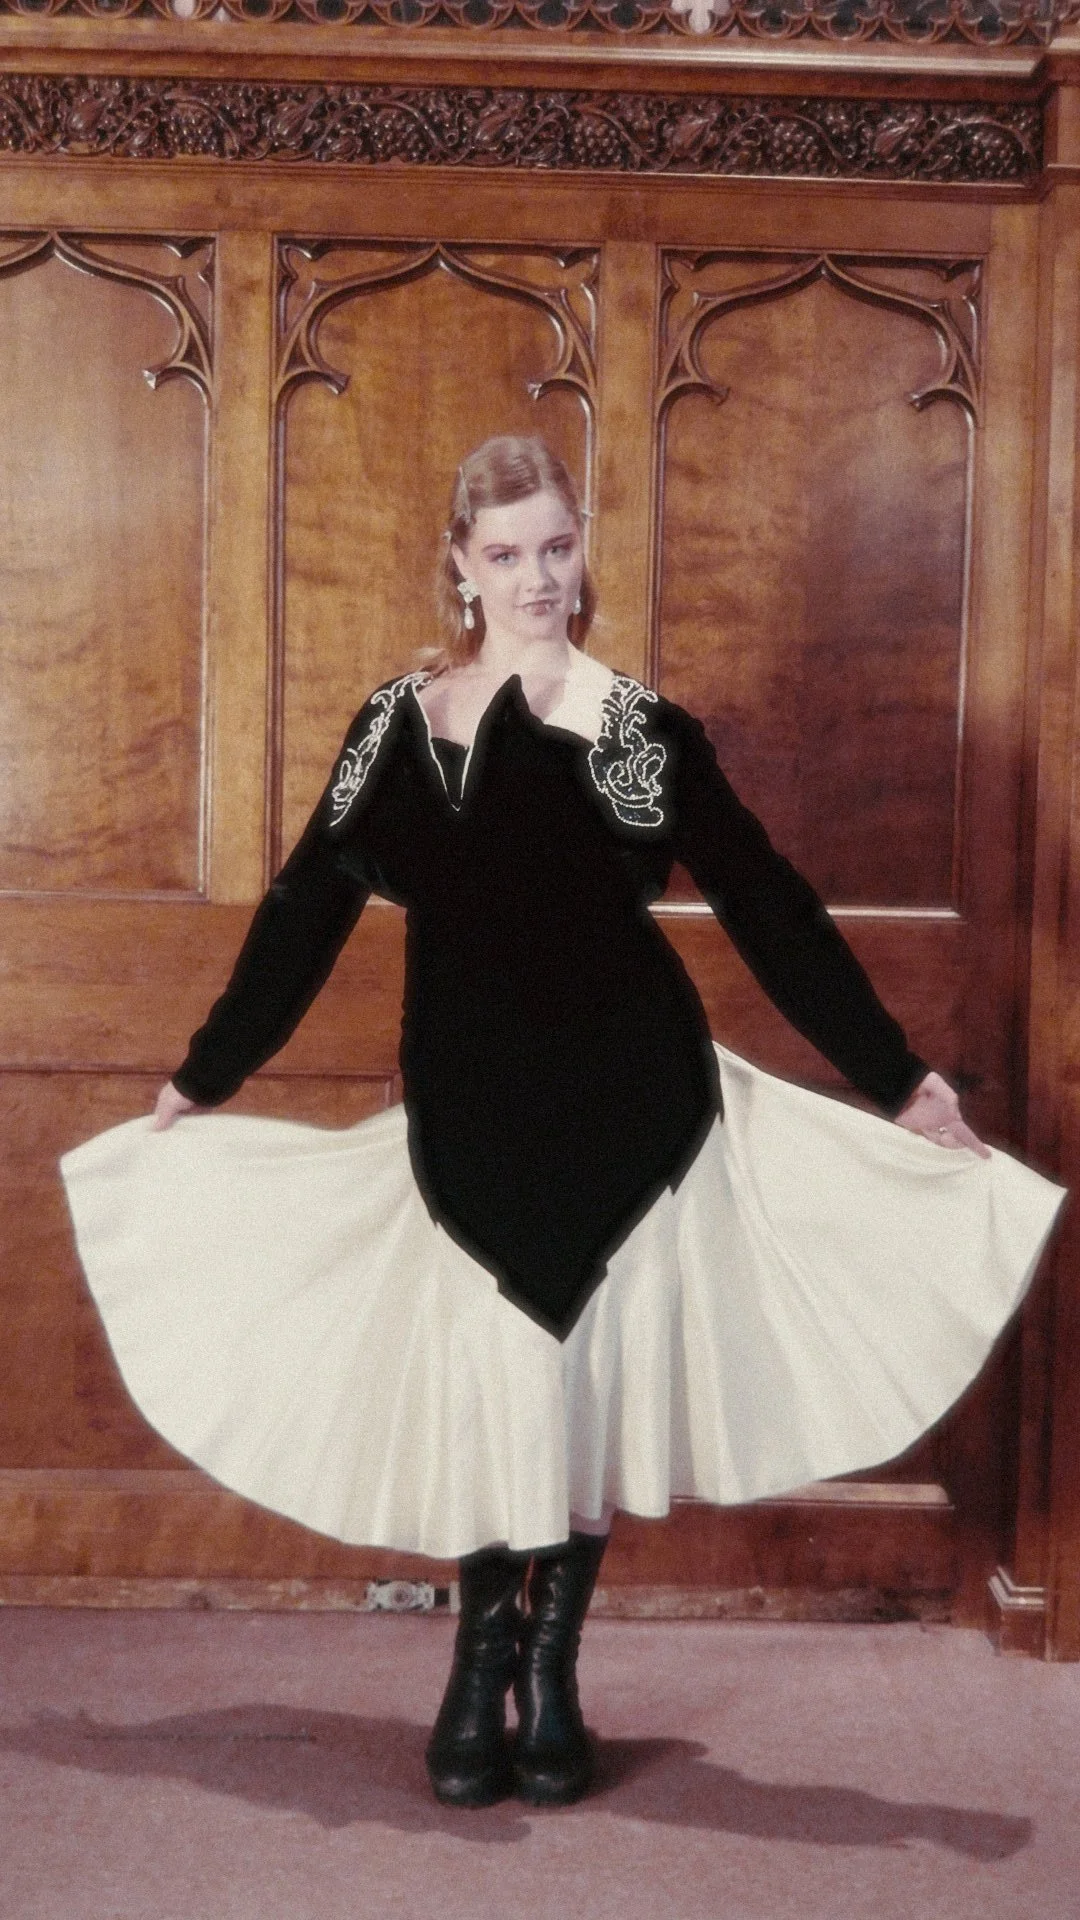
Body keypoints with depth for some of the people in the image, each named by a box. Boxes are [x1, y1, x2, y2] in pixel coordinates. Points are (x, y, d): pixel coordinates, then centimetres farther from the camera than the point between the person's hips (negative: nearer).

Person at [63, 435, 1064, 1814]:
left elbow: (770, 912, 1)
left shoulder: (646, 728, 0)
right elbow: (306, 911, 9)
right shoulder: (399, 721, 4)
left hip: (629, 1105, 0)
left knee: (596, 1380, 5)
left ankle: (550, 1666, 22)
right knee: (487, 1380, 0)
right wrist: (202, 1077, 12)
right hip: (470, 1113, 0)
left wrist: (897, 1078, 0)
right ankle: (484, 1660, 21)